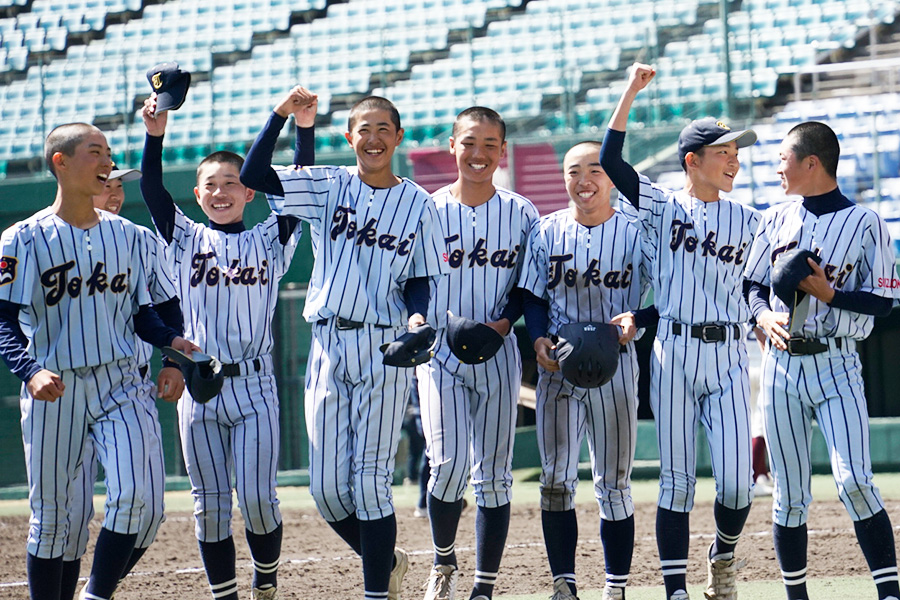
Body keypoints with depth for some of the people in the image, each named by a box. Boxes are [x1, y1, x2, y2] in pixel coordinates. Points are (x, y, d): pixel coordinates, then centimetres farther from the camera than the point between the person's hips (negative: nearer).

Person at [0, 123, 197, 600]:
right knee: (49, 513, 3)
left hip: (118, 383, 2)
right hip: (53, 390, -2)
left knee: (129, 497, -16)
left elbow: (142, 312, 13)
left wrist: (169, 340, -8)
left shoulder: (128, 236, 10)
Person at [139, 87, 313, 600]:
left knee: (257, 497, -7)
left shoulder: (270, 241, 8)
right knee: (210, 504, 4)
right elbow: (152, 189, -1)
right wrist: (155, 135, -14)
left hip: (254, 386, -1)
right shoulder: (186, 240, 10)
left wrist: (304, 129, -13)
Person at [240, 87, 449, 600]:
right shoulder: (327, 187, 6)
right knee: (327, 487, 1)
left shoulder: (418, 203, 5)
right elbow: (254, 176, -4)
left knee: (369, 481, -7)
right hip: (328, 346, 2)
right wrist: (282, 115, -12)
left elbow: (419, 280, 8)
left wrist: (416, 316, -12)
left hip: (384, 350, -2)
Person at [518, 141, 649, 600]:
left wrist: (632, 325, -19)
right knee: (556, 478, -3)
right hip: (558, 364, 1)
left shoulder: (634, 233, 0)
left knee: (614, 484, 4)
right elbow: (533, 297, 10)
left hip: (616, 364, -1)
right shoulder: (546, 232, 6)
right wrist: (539, 339, -8)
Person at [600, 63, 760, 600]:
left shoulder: (748, 220, 12)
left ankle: (724, 555, 22)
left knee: (737, 482, -8)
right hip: (673, 353, -1)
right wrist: (630, 94, -10)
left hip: (728, 356, 1)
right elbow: (609, 163, -7)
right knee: (676, 480, 1)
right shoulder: (661, 207, 4)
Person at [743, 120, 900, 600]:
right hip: (781, 366, 4)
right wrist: (766, 315, -6)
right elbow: (753, 285, 15)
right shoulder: (776, 219, 10)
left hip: (836, 366, -4)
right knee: (789, 494, 5)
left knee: (854, 482, -16)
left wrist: (827, 293, -18)